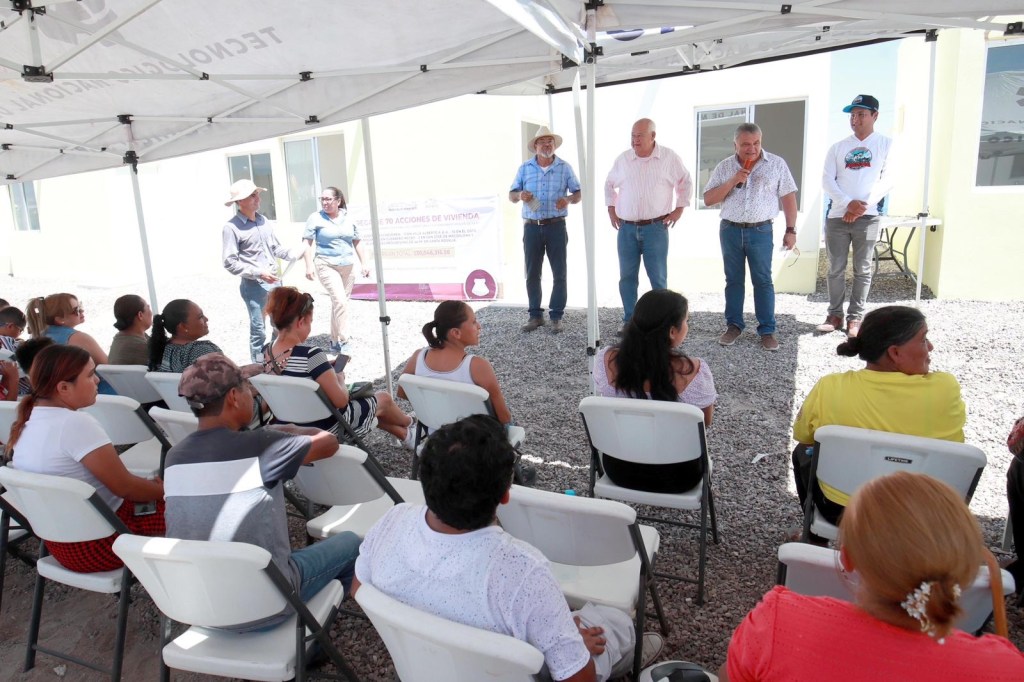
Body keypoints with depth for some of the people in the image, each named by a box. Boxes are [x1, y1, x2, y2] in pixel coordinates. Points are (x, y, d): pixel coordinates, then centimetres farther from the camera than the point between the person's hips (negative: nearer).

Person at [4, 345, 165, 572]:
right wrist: (168, 489, -5)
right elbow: (124, 487, -21)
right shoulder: (75, 423, -24)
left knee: (149, 486, 19)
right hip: (97, 542, -9)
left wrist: (149, 484, 10)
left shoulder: (28, 422, 4)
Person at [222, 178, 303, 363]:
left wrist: (294, 253, -3)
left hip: (275, 282, 6)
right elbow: (230, 263, -14)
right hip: (254, 286, -6)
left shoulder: (263, 219, 6)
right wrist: (258, 273, -20)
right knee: (258, 330, 3)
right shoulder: (231, 227, -12)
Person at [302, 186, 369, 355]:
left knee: (339, 303, 9)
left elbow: (357, 242, 15)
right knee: (340, 301, -17)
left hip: (348, 267, 5)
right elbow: (308, 243, -6)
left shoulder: (348, 219, 9)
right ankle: (343, 342, -12)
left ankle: (334, 342, 20)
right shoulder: (315, 218, -2)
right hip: (327, 266, -5)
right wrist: (309, 265, -15)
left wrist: (364, 262, 10)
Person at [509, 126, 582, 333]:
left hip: (556, 226, -1)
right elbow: (511, 195, 8)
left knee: (559, 273, 0)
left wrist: (568, 199, -16)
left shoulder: (565, 168, 4)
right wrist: (520, 195, -15)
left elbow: (578, 194, 6)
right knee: (532, 273, 5)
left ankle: (556, 317, 9)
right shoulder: (525, 168, 7)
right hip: (531, 227, 1)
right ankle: (535, 315, 15)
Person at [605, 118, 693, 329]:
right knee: (627, 277, 6)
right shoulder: (623, 159, 5)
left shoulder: (669, 157, -2)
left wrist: (679, 209, 3)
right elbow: (610, 184, 20)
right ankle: (629, 320, 17)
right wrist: (611, 208, 13)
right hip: (627, 228, 3)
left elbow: (685, 182, 9)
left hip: (656, 227, -3)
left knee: (658, 277, 0)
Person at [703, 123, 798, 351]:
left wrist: (790, 230, -4)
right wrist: (732, 181, -14)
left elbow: (788, 197, 1)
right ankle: (733, 325, 18)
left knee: (763, 281, 1)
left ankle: (767, 330, 7)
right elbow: (708, 199, -1)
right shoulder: (724, 167, 4)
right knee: (733, 280, 9)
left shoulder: (776, 164, 0)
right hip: (730, 230, 2)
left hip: (760, 231, -2)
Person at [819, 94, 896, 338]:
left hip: (867, 217, -2)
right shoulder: (838, 147, 11)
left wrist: (863, 206, -13)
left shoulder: (886, 144, 6)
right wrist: (848, 203, -13)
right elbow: (827, 179, 2)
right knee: (835, 269, 4)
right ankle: (835, 314, 14)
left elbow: (889, 179, -2)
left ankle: (855, 317, 8)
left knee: (862, 270, 2)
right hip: (837, 216, 2)